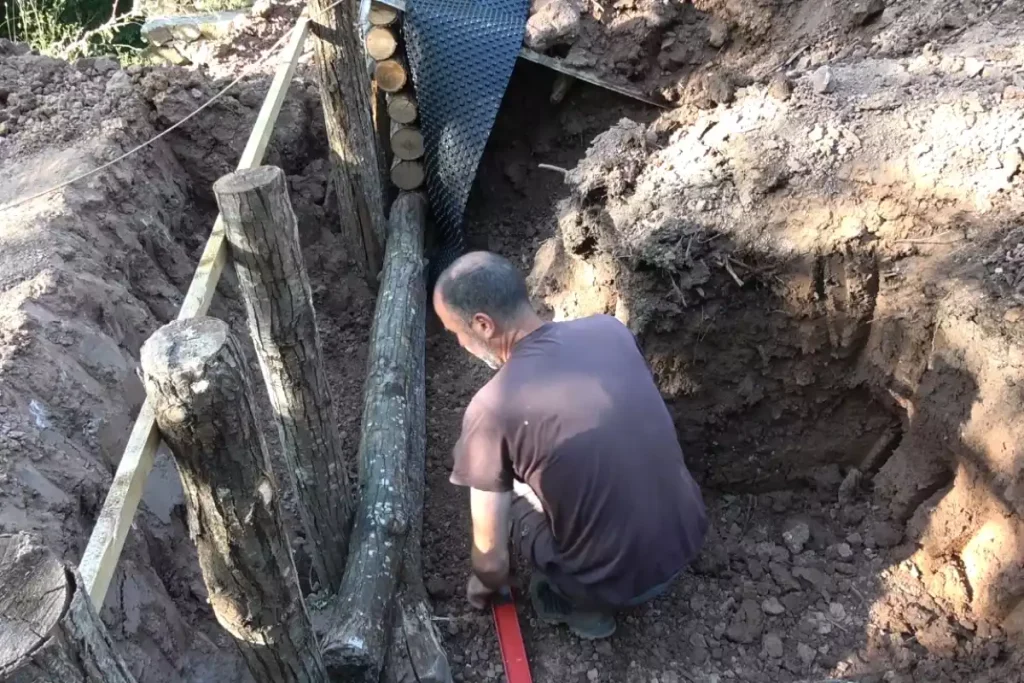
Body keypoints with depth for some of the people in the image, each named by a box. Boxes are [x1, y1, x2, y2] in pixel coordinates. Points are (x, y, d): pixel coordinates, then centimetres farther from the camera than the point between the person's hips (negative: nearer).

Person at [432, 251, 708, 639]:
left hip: (615, 583, -4)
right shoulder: (611, 330, -6)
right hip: (689, 538, 5)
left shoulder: (491, 409, -21)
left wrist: (484, 588, 14)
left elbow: (490, 554, -10)